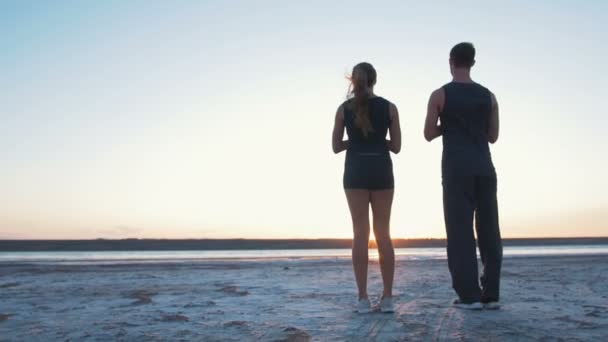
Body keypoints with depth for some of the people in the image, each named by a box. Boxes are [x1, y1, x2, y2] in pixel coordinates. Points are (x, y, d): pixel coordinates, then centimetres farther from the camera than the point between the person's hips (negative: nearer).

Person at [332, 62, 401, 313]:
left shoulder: (344, 109, 3)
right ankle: (387, 297, 3)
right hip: (382, 172, 1)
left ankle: (363, 299, -4)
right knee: (383, 234, 6)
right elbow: (396, 147, 3)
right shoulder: (389, 107, 2)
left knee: (360, 233, -1)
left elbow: (336, 147, 5)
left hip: (355, 172, 0)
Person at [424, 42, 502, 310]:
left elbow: (429, 134, 2)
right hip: (484, 168, 4)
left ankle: (469, 295, -6)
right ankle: (490, 294, 6)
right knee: (489, 231, 6)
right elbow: (493, 136, 16)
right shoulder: (488, 96, 12)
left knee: (460, 231, -3)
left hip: (457, 168, -3)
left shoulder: (440, 94, 1)